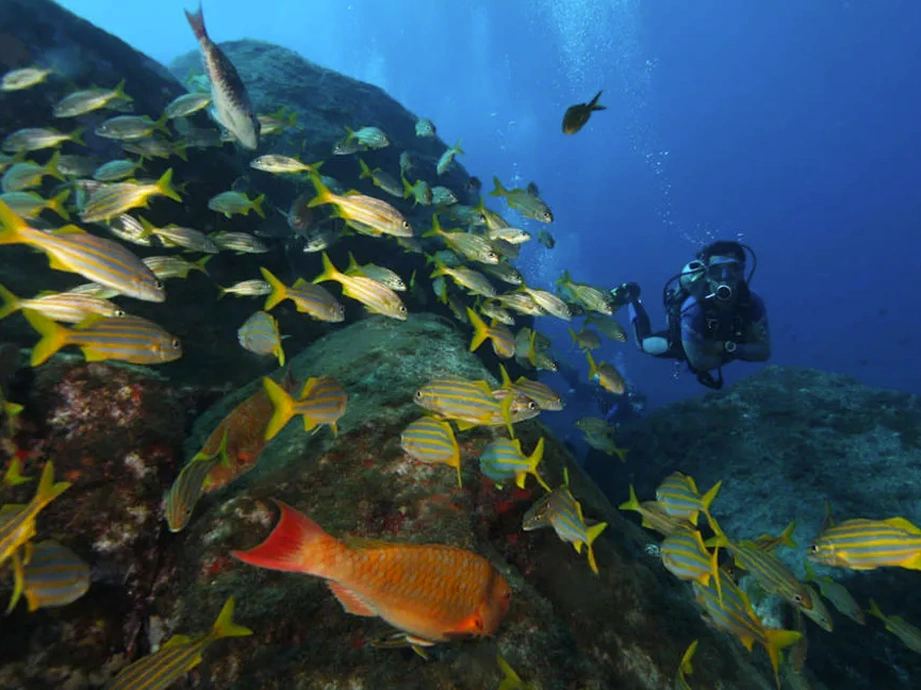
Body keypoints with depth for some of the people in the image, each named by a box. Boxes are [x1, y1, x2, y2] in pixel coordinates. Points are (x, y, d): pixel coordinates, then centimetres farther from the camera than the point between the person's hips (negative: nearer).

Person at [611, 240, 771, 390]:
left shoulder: (752, 303, -35)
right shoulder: (693, 308, -47)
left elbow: (764, 352, -29)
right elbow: (698, 362, -40)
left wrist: (729, 348, -43)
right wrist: (726, 356, -28)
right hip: (679, 342, -4)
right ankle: (631, 298, 34)